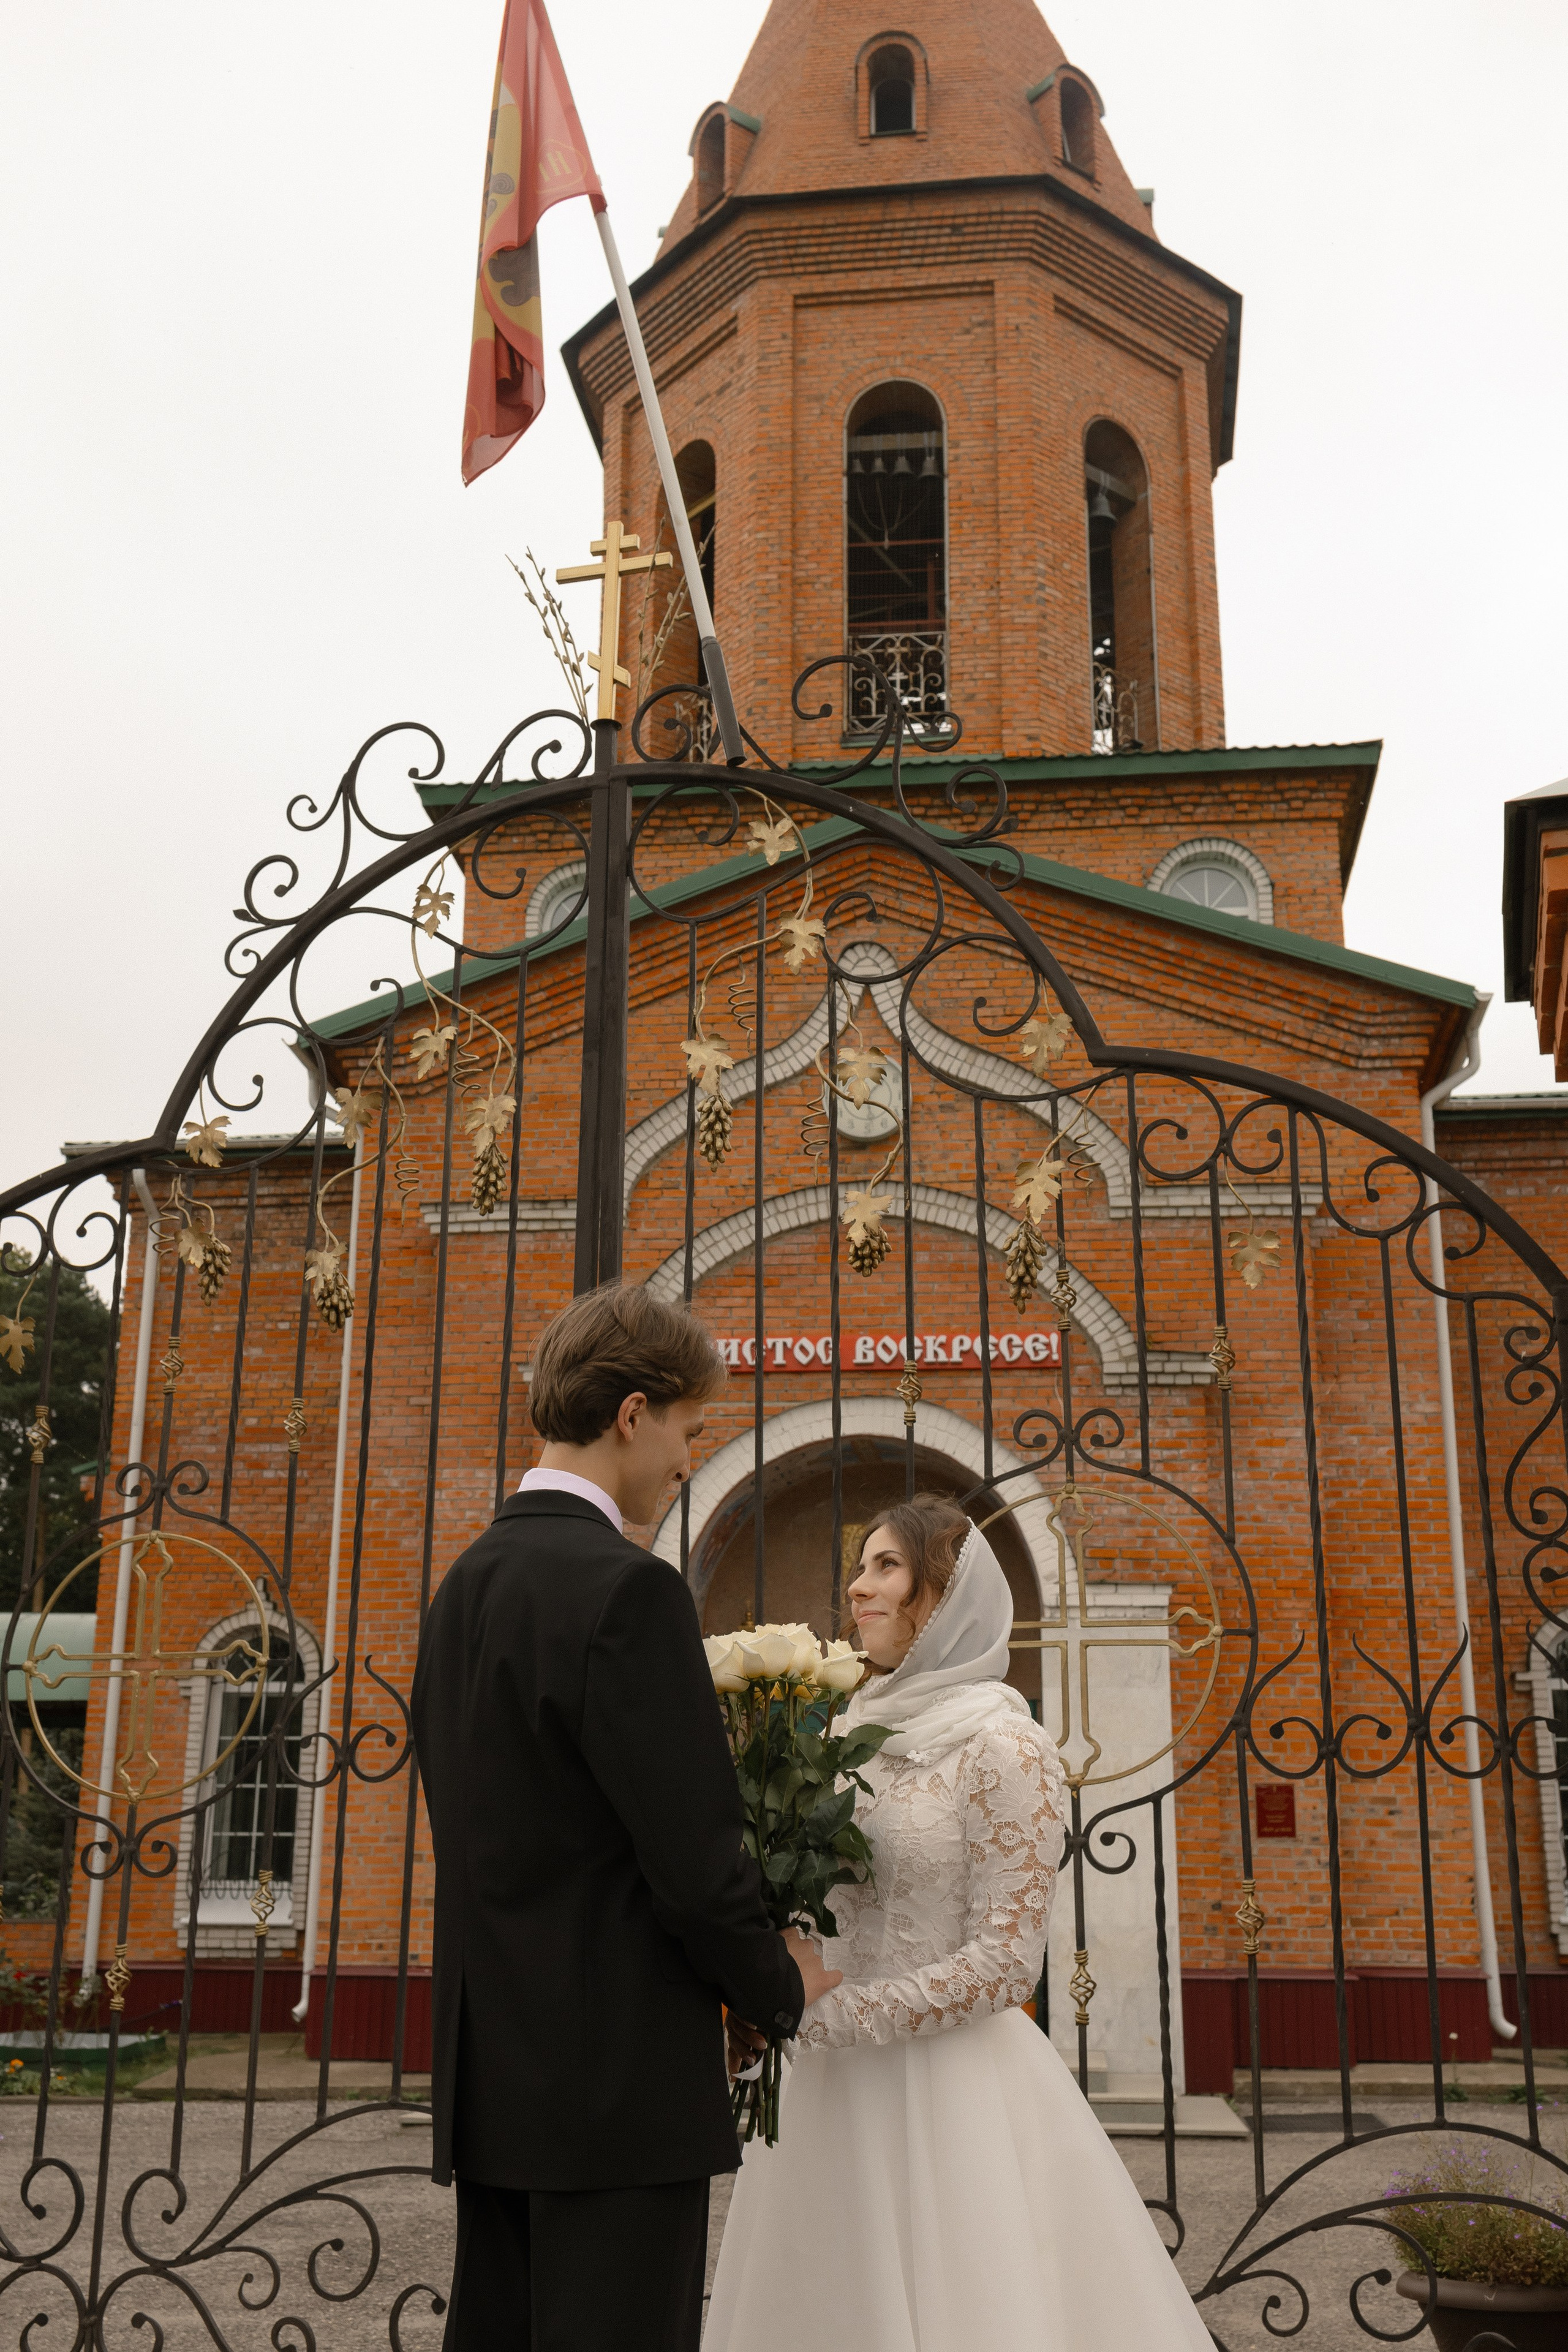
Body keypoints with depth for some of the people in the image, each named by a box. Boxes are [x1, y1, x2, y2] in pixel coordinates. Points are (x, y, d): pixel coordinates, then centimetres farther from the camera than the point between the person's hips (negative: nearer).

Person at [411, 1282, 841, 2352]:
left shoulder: (465, 1583, 10)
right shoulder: (626, 1588, -17)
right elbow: (694, 1860, -19)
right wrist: (784, 1991, 1)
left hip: (491, 2079, 9)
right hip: (617, 2083, -9)